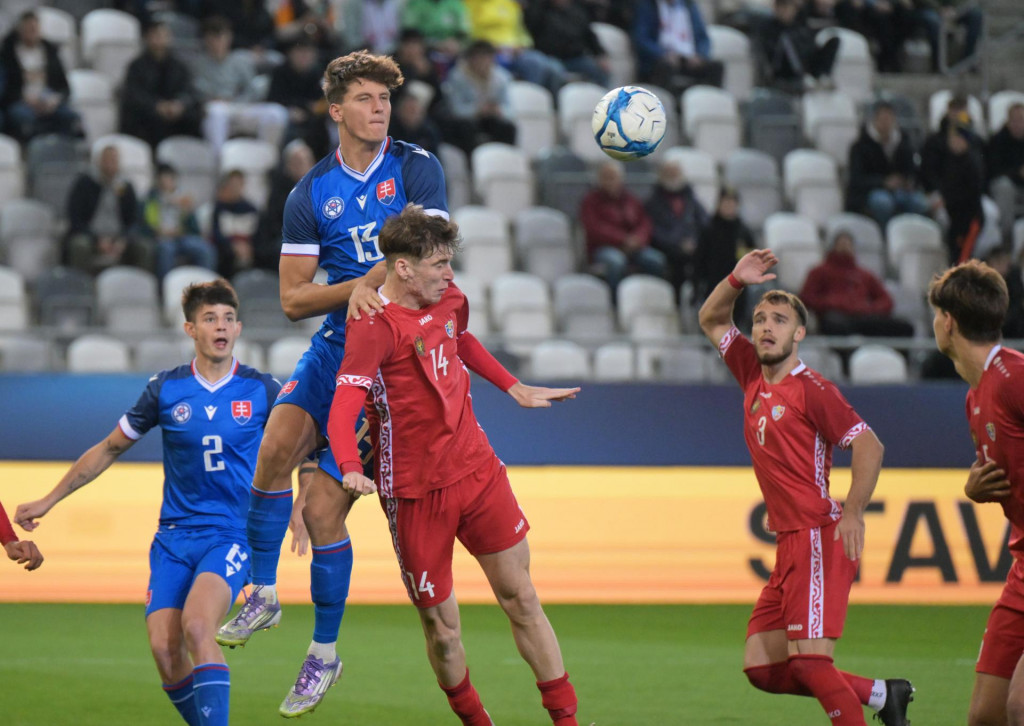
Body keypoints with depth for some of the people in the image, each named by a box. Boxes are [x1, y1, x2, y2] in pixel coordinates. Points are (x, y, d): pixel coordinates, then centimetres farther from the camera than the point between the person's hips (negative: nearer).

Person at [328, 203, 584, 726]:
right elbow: (342, 412, -26)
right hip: (415, 495, -6)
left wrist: (514, 388, 28)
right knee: (442, 630, 1)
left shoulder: (449, 300, 5)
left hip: (478, 470, 6)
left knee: (521, 599, 6)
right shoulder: (374, 327, -17)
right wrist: (351, 469, -43)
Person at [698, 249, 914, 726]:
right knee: (761, 668, 7)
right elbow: (711, 321, 27)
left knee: (809, 661, -18)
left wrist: (853, 513, -24)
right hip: (789, 544, 8)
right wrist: (737, 280, 9)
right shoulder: (754, 376, 13)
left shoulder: (809, 388, -8)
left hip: (819, 538, -8)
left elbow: (869, 446, -13)